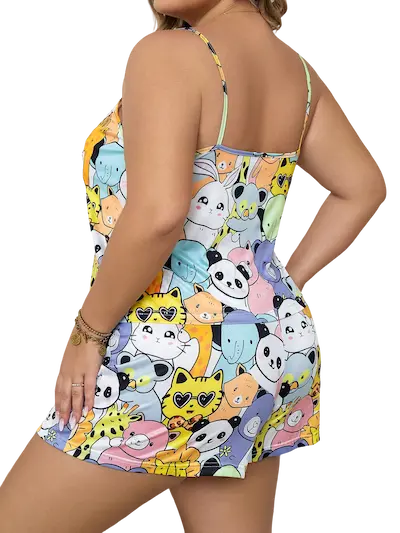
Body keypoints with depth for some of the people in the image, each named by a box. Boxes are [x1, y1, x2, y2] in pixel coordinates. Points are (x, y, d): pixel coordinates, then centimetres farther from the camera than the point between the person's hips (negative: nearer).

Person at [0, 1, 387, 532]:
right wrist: (281, 285, 16)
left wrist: (88, 331, -15)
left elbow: (157, 215, -28)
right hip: (268, 348, 8)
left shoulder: (168, 52, -15)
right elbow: (362, 188, 16)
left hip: (172, 352, -8)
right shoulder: (298, 69, 8)